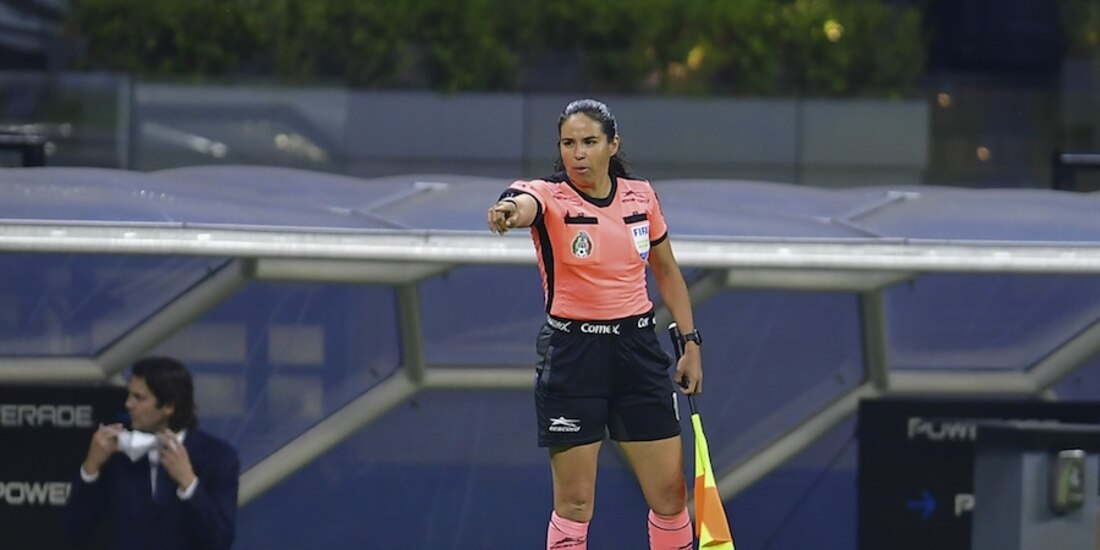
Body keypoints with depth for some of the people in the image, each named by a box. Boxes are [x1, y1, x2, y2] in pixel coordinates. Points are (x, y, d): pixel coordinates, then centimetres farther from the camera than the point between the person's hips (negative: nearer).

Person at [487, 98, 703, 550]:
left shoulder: (641, 196, 4)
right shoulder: (550, 197, -10)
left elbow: (667, 272, 17)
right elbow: (523, 204, -36)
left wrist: (691, 342, 11)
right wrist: (509, 212, -60)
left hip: (638, 348, 4)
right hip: (572, 354, -4)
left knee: (669, 492, 4)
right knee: (574, 501, -2)